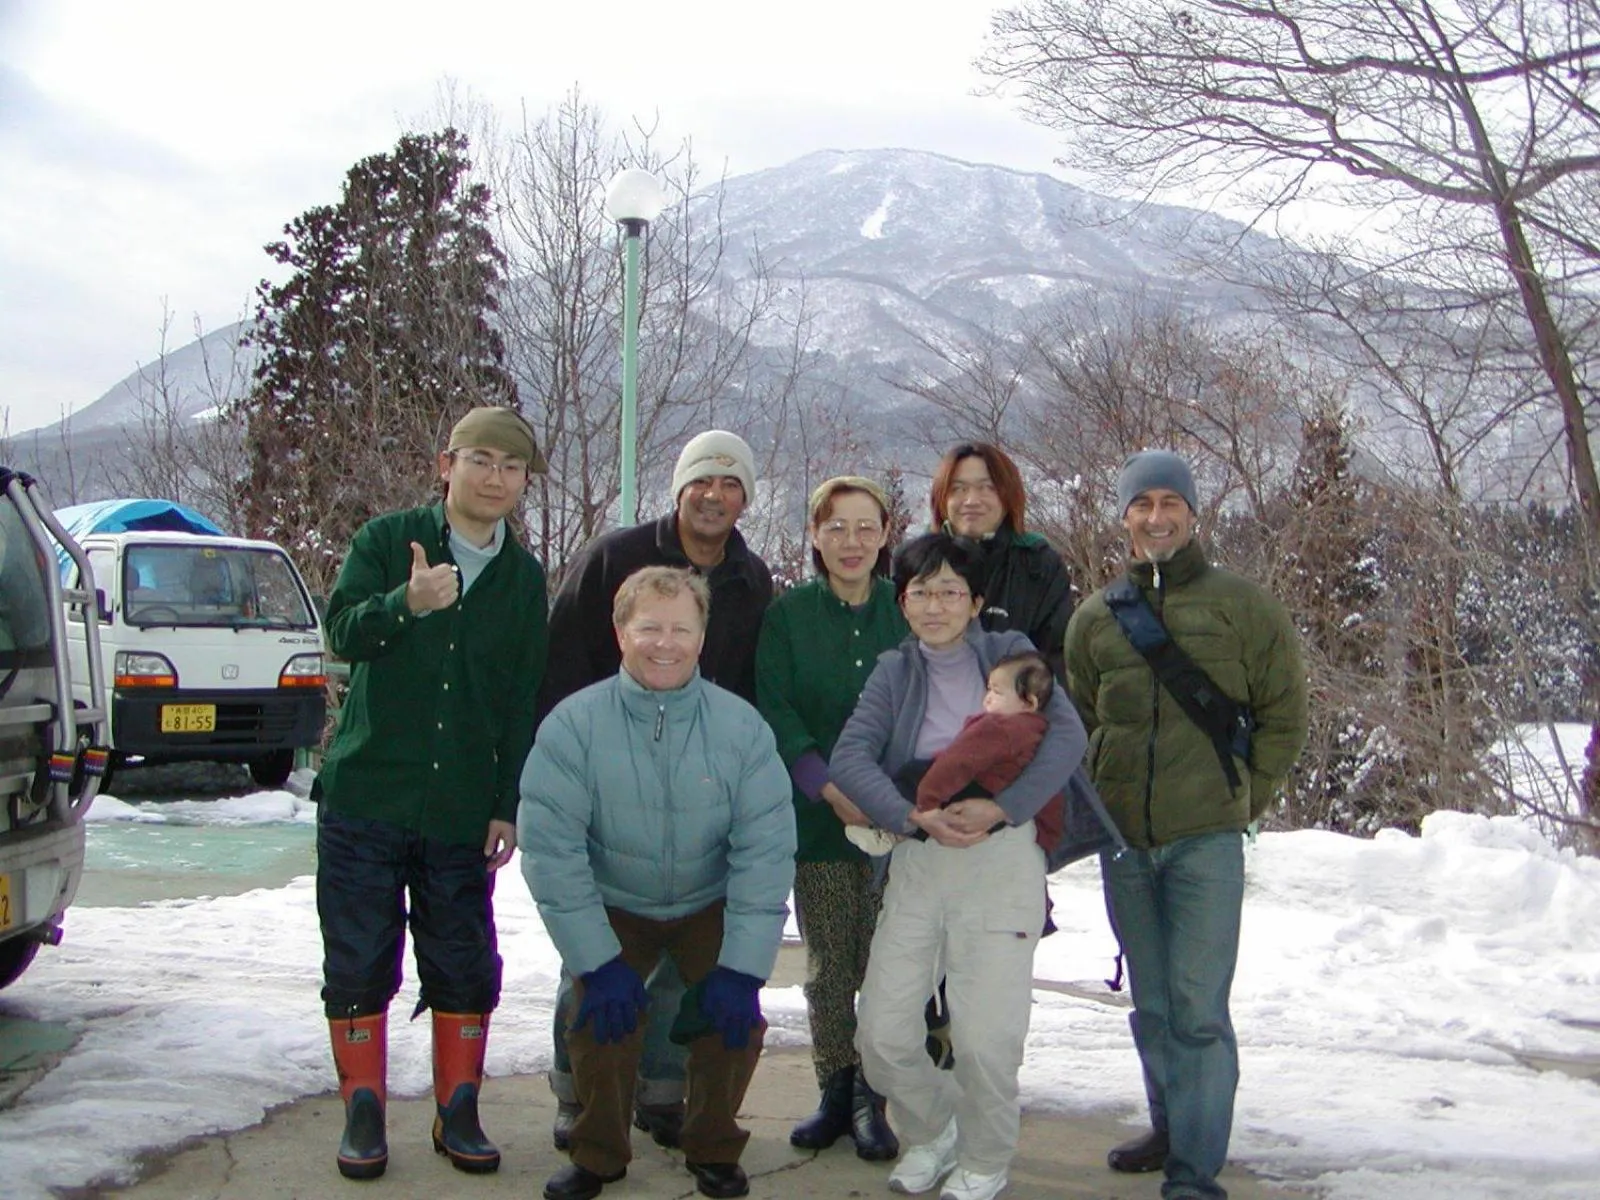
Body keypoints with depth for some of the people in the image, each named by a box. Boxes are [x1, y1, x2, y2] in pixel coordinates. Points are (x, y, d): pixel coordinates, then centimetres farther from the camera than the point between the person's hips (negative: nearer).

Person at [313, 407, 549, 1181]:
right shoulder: (387, 540, 0)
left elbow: (525, 701, 7)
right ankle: (363, 1112, 20)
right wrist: (406, 604, -34)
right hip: (364, 797, -2)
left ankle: (458, 1112, 21)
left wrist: (510, 806, 2)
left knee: (465, 967, 6)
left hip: (462, 809, 2)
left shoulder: (525, 577, 6)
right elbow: (342, 630, -14)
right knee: (359, 963, 5)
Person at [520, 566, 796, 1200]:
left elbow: (765, 851, -16)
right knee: (601, 1023, -15)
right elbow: (550, 848, -19)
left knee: (737, 1020, -13)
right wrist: (597, 961, -22)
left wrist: (742, 966, -21)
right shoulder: (573, 725, -21)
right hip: (613, 908, 0)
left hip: (711, 905, 1)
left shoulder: (742, 727, -18)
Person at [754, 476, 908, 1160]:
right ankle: (835, 1096, 22)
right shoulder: (787, 614, 3)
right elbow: (776, 712, -4)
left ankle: (871, 1100, 14)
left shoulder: (908, 611, 4)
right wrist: (831, 789, -16)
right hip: (817, 818, 0)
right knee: (827, 968, 7)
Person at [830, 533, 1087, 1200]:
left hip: (1002, 858, -3)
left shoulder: (1008, 654, 5)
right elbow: (849, 757, -4)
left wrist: (1000, 807, -19)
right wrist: (914, 815, -19)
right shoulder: (894, 672, 11)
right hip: (915, 863, 3)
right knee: (881, 1033, -1)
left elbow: (1066, 735, -9)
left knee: (985, 1040, -6)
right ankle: (931, 1131, 30)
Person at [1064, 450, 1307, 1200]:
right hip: (1122, 841, 4)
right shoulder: (1095, 617, 9)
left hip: (1206, 839, -4)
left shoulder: (1241, 606, 1)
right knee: (1152, 1005, 15)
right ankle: (1171, 1129, 30)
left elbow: (1283, 716, 5)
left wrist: (1240, 798, 1)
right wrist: (1100, 800, 10)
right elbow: (1075, 722, 19)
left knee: (1197, 1008, -7)